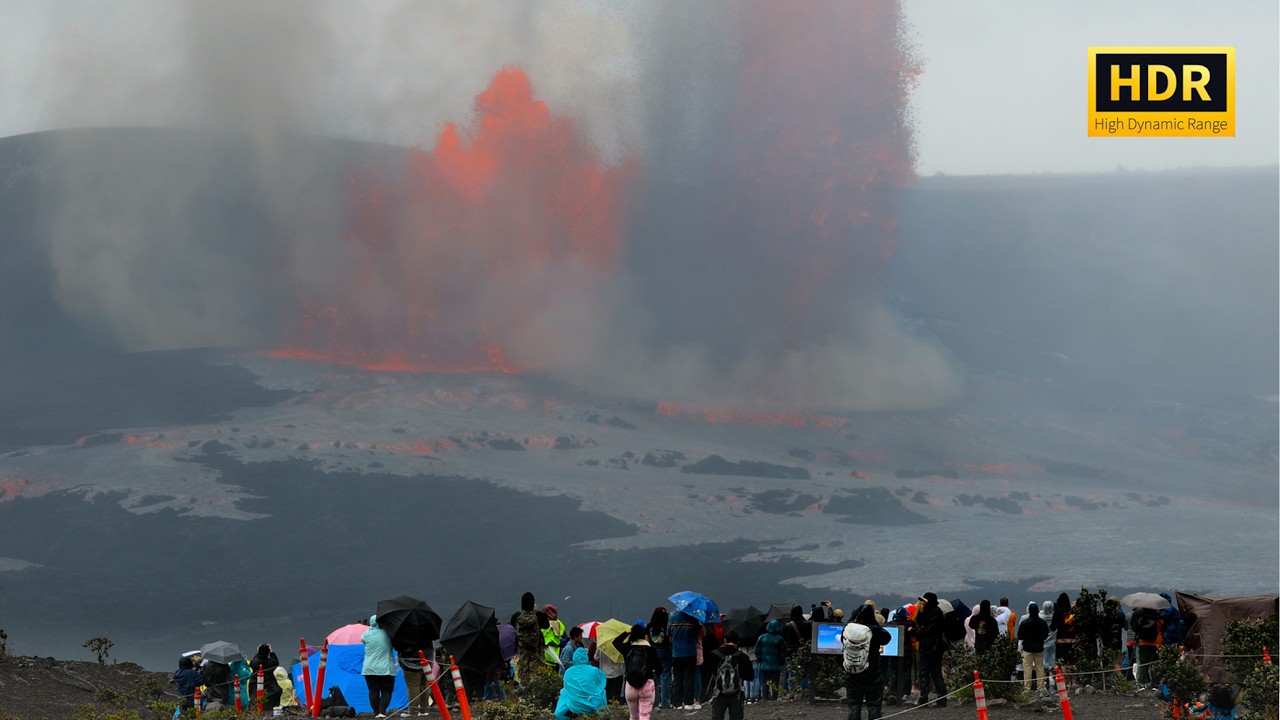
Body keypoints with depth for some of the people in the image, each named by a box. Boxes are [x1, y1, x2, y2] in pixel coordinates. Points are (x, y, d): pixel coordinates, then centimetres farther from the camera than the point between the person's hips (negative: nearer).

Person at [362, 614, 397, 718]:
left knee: (373, 691, 8)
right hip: (386, 669, -1)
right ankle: (382, 711, -10)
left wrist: (370, 628, 20)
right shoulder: (386, 633, -8)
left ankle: (376, 713, 7)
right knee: (386, 691, 5)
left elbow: (362, 640, 17)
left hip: (369, 669, 1)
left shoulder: (367, 634, -4)